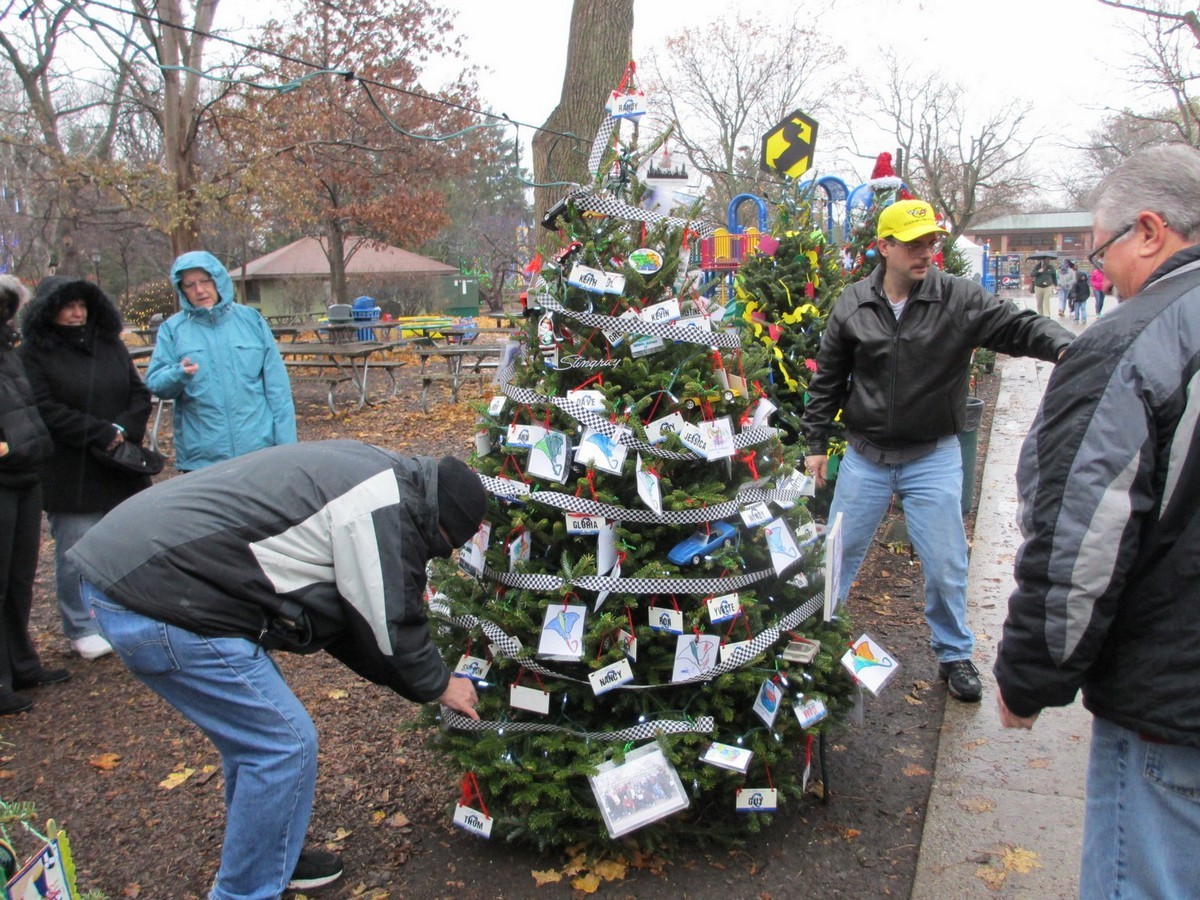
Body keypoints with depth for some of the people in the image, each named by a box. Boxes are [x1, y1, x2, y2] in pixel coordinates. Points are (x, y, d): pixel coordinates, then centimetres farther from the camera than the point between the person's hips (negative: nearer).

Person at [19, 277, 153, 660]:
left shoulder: (110, 344, 12)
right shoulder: (35, 354, -4)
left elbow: (140, 393, 10)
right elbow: (46, 411, -13)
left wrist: (124, 430, -8)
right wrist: (102, 433, -16)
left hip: (121, 469, 5)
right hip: (70, 479, -5)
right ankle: (82, 629, 17)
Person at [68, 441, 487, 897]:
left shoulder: (374, 470, 14)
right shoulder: (385, 512, -17)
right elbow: (389, 626, -8)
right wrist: (439, 685, 12)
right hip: (156, 606, -11)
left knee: (255, 732, 22)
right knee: (285, 744, -1)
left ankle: (265, 857, 39)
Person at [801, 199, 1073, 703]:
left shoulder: (959, 299, -8)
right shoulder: (852, 306, -2)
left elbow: (1018, 326, -17)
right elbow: (827, 379, 5)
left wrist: (1064, 346, -38)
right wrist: (816, 442, 4)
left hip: (934, 458, -1)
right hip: (864, 457, 1)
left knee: (946, 565, 7)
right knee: (839, 552, 12)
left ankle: (954, 655, 28)